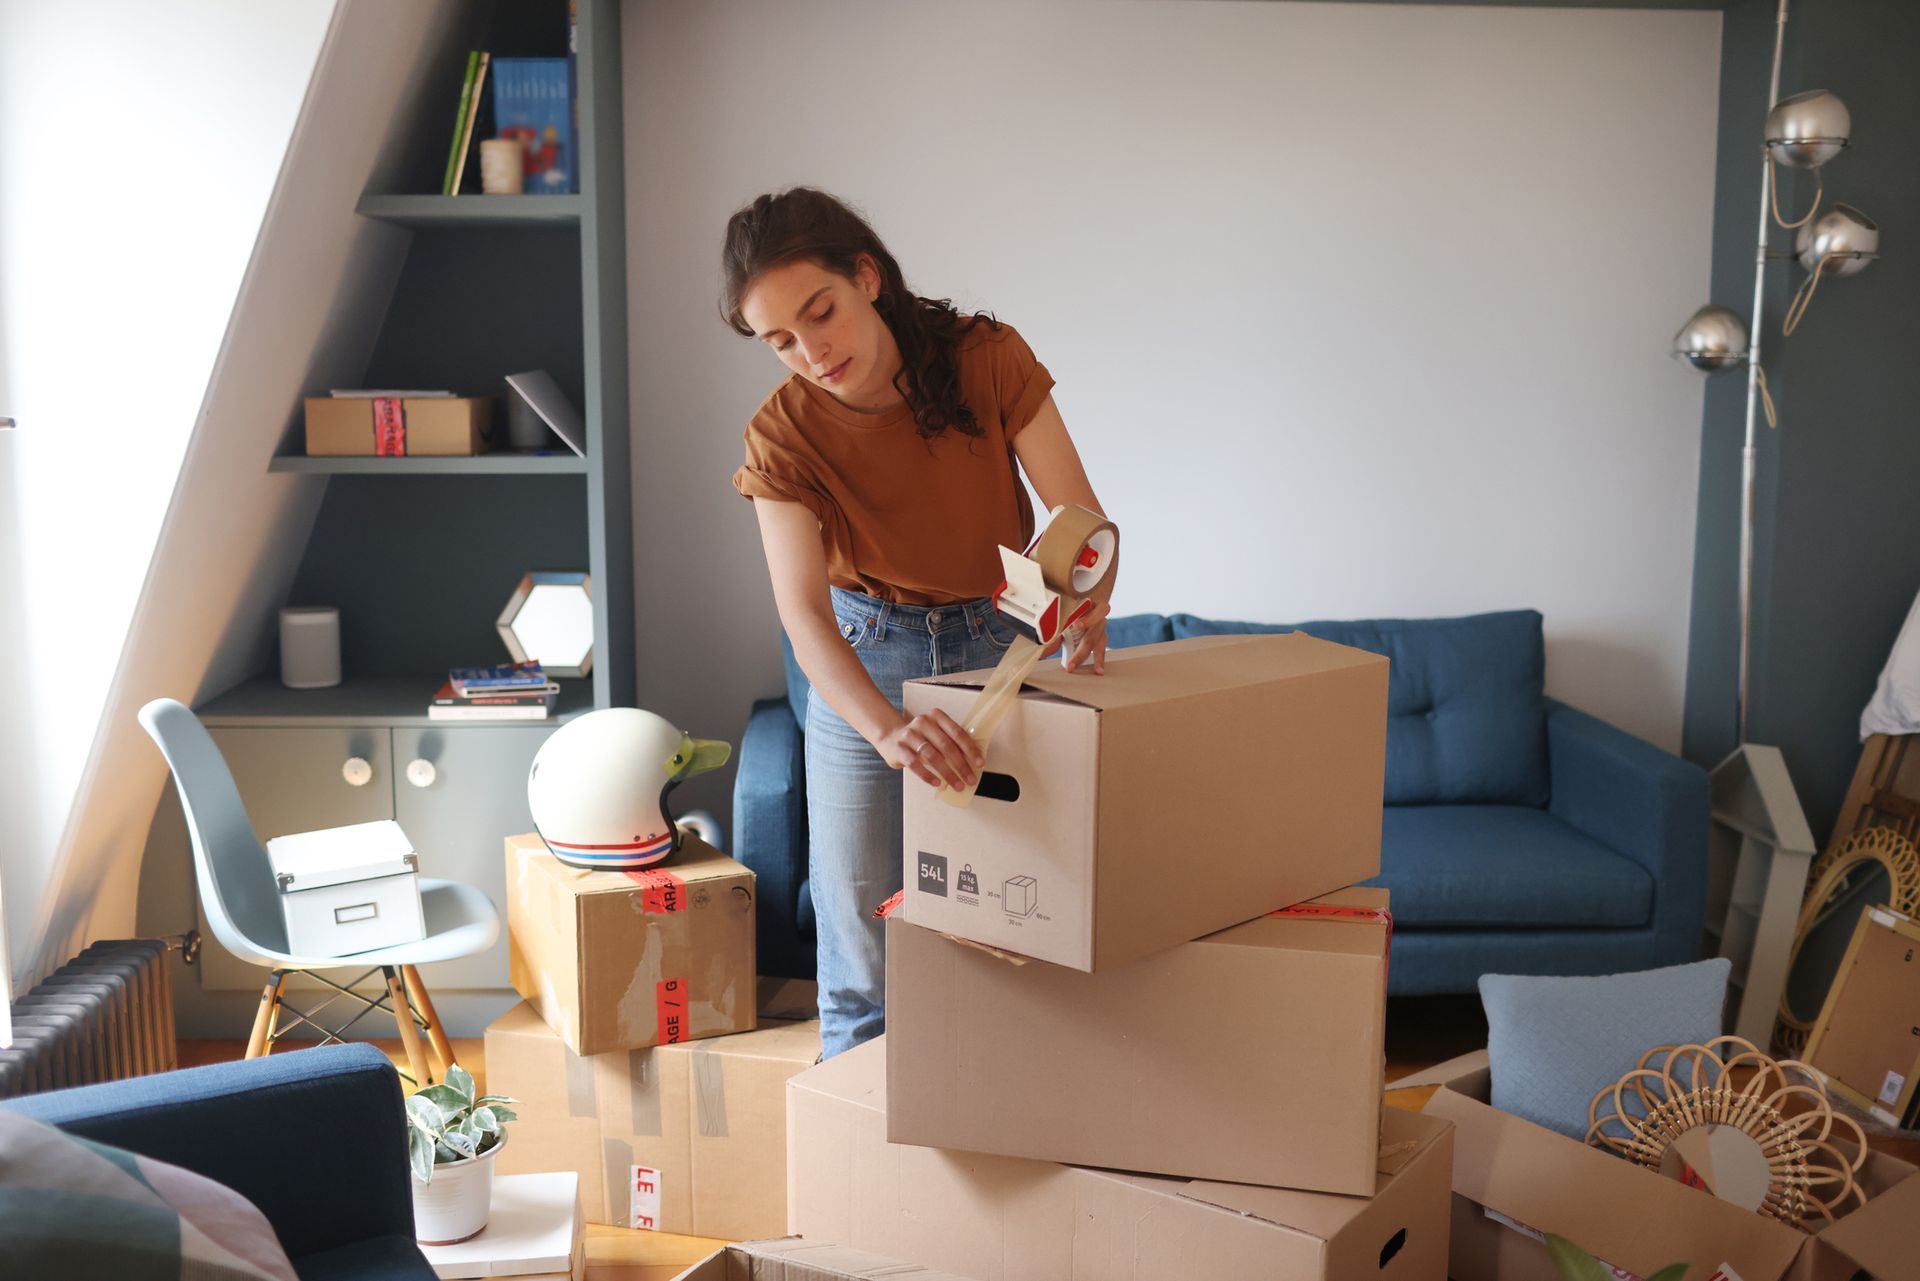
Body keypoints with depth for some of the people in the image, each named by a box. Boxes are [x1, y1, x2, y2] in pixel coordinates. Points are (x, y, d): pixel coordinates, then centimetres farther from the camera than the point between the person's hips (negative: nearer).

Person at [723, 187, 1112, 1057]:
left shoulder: (988, 360, -16)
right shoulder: (783, 436, -17)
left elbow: (1082, 520, -16)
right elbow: (803, 613, -29)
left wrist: (1085, 616, -38)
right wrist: (888, 729, -48)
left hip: (1007, 649, 0)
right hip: (863, 666, 0)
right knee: (863, 967, 4)